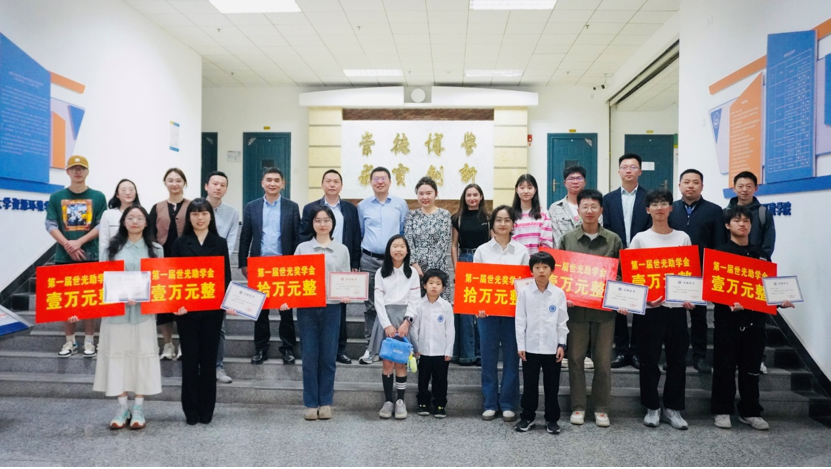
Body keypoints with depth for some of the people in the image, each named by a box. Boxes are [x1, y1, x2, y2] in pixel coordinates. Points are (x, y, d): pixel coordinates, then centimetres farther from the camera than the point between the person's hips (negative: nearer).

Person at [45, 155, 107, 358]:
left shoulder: (98, 197, 3)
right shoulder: (56, 197, 6)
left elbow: (102, 226, -3)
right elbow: (50, 225, 1)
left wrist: (79, 242, -15)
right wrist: (68, 245, -14)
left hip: (90, 256, -1)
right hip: (63, 257, 2)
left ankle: (89, 341, 12)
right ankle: (70, 342, 17)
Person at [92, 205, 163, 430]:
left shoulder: (155, 249, 6)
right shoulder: (112, 247, 7)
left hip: (143, 311, 0)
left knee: (142, 356, 2)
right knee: (117, 355, 4)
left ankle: (138, 408, 12)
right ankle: (122, 407, 15)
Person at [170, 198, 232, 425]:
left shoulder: (220, 243, 6)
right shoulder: (180, 243, 4)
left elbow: (226, 276, 4)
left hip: (212, 309, 1)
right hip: (186, 308, -1)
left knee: (209, 358, 7)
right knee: (190, 359, 5)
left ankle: (206, 410, 17)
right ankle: (191, 410, 15)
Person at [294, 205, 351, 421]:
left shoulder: (342, 250, 8)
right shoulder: (302, 248, 6)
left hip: (332, 307, 0)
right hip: (306, 307, 0)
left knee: (328, 357, 5)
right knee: (310, 357, 2)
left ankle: (326, 402, 16)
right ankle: (311, 403, 12)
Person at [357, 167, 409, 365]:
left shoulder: (401, 204, 4)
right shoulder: (363, 206, 6)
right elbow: (359, 234, 13)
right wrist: (358, 256, 9)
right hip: (369, 261, 1)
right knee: (370, 305, 5)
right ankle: (370, 347, 12)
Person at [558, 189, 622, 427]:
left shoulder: (613, 240, 3)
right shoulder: (567, 239, 4)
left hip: (604, 308, 0)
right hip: (575, 307, 0)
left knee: (603, 360, 6)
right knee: (576, 358, 6)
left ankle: (601, 408, 19)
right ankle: (578, 406, 18)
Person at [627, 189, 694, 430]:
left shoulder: (683, 238, 7)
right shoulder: (640, 239, 1)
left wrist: (690, 297, -8)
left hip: (677, 306, 2)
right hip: (649, 307, -2)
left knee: (677, 359, 7)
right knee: (649, 359, 4)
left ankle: (673, 408, 19)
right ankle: (652, 407, 17)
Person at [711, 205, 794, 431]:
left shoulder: (760, 255, 13)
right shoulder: (720, 253, -2)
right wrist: (728, 303, -24)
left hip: (755, 318, 4)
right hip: (727, 318, -4)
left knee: (751, 367, 11)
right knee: (725, 367, 2)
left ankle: (750, 411, 21)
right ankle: (722, 410, 12)